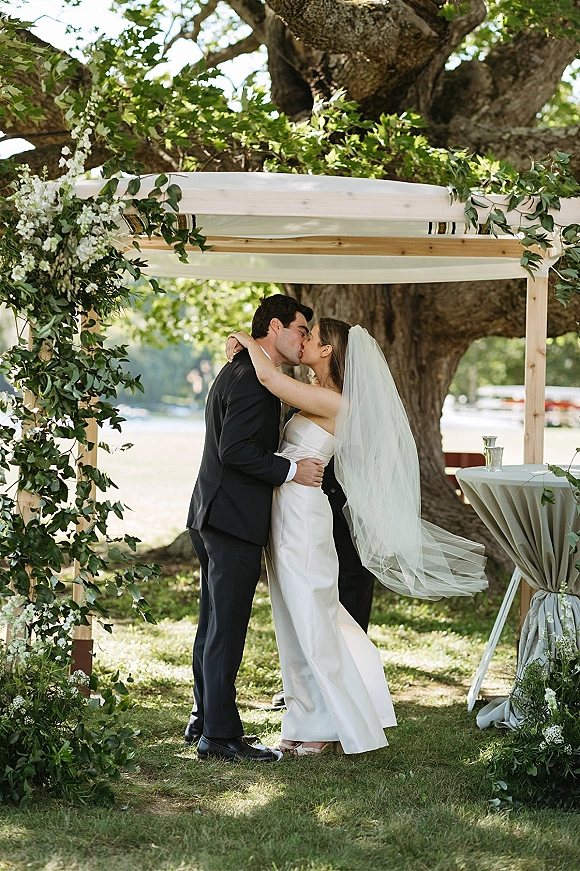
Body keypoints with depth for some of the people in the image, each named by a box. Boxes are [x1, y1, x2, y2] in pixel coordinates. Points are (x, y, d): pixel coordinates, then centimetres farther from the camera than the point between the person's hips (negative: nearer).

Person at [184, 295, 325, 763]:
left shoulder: (237, 372, 17)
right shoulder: (253, 380, -17)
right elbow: (235, 451, -23)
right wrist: (291, 470, -16)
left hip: (212, 515, 11)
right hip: (235, 518, -11)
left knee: (214, 623, 17)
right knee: (227, 629, -5)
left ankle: (204, 720, 25)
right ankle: (220, 734, -1)